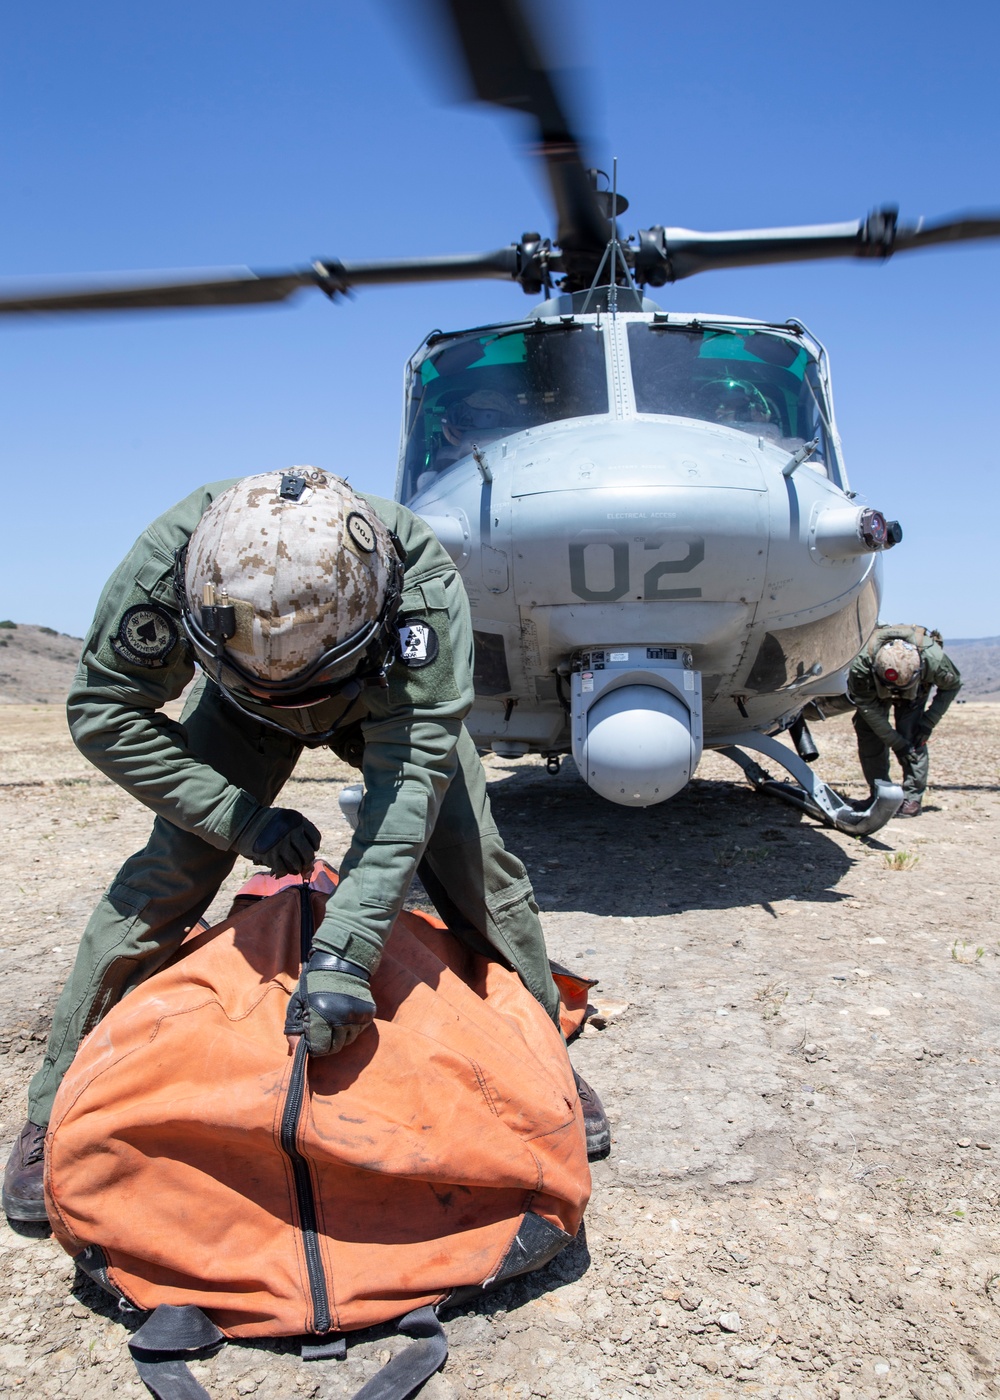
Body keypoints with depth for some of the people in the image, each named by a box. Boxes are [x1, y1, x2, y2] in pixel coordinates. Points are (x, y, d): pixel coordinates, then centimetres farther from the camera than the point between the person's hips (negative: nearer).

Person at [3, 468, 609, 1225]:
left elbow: (412, 773, -46)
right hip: (242, 709, 1)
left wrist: (344, 951, -53)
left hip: (391, 701, 0)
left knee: (476, 870, -11)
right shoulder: (168, 560, -38)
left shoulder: (424, 582, -43)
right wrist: (237, 816, -35)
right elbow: (104, 710, -26)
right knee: (165, 879, -13)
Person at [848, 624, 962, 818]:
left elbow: (953, 685, -17)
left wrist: (928, 722, -24)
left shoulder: (932, 658, -40)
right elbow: (868, 707, -30)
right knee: (867, 728, -14)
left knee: (911, 734, -19)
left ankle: (912, 798, -12)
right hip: (873, 687, 1)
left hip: (916, 687, -1)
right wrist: (896, 743, -31)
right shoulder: (862, 663, -42)